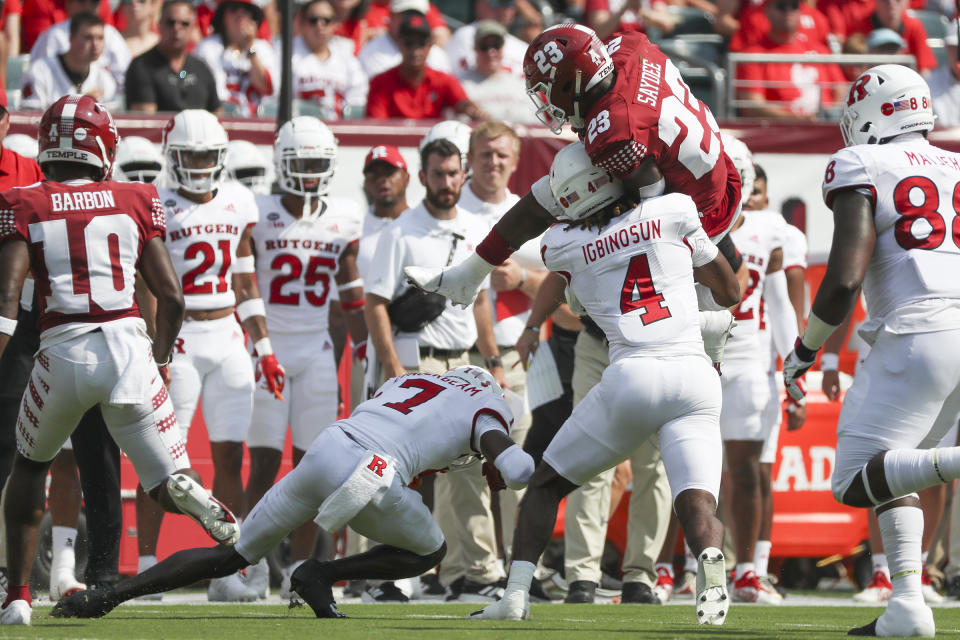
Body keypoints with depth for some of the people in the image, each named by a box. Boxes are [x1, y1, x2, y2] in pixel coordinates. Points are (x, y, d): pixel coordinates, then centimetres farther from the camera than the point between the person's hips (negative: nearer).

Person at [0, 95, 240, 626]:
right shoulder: (135, 202, 8)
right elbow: (171, 296, 8)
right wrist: (161, 358, 23)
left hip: (63, 353, 0)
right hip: (128, 346, 0)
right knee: (168, 483, 5)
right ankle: (186, 490, -32)